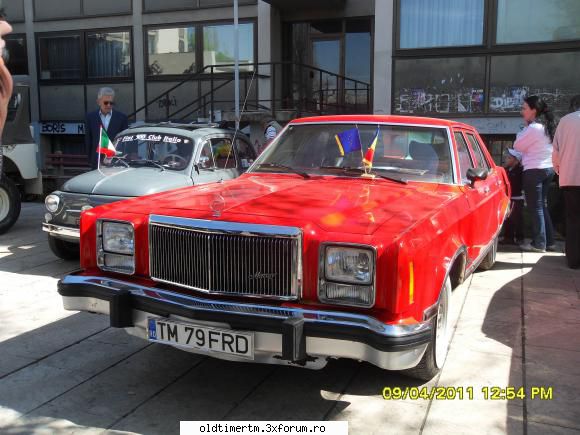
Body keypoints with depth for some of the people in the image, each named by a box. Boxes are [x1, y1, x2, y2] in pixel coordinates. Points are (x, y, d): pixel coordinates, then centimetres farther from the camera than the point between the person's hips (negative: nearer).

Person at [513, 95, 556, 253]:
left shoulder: (533, 128, -17)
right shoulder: (546, 126, 12)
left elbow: (517, 146, -7)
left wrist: (524, 128, 0)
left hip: (534, 170, -9)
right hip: (548, 169, 9)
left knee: (535, 208, -2)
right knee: (542, 206, 15)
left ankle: (539, 244, 2)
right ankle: (549, 241, 19)